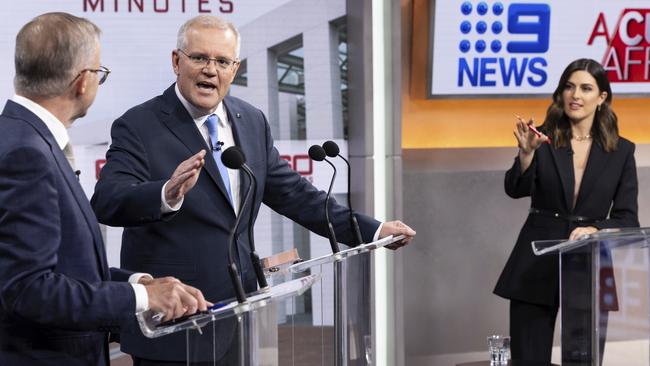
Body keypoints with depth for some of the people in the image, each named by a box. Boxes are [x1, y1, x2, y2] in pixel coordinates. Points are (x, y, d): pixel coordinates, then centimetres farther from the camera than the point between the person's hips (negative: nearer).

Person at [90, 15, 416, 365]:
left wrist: (370, 230, 11)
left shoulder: (252, 121, 7)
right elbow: (107, 202, -25)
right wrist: (168, 194, -45)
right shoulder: (137, 126, -11)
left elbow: (291, 192, 14)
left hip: (236, 316, 5)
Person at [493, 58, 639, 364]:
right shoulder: (543, 139, 1)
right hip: (536, 267, -1)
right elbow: (515, 189, -12)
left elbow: (627, 219, 0)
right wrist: (526, 153, -30)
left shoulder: (621, 151, 3)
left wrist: (594, 230, -19)